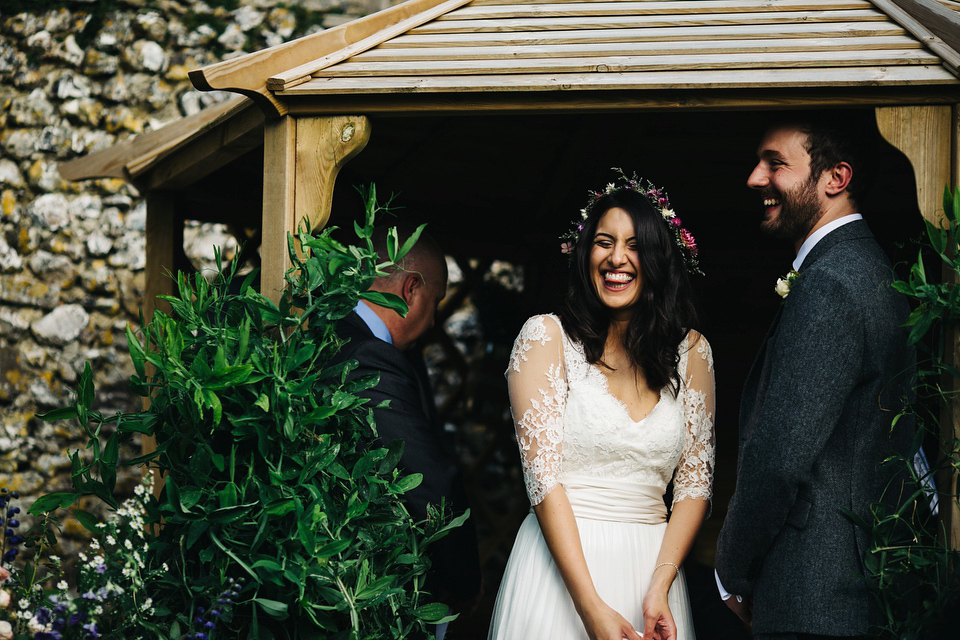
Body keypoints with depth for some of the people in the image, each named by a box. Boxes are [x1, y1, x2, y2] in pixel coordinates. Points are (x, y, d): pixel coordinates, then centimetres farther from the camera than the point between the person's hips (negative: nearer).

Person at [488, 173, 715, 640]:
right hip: (560, 562, -3)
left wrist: (660, 588, -10)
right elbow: (543, 475, -10)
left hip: (651, 564, 3)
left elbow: (695, 479, 5)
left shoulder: (690, 351, 7)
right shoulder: (547, 336, -3)